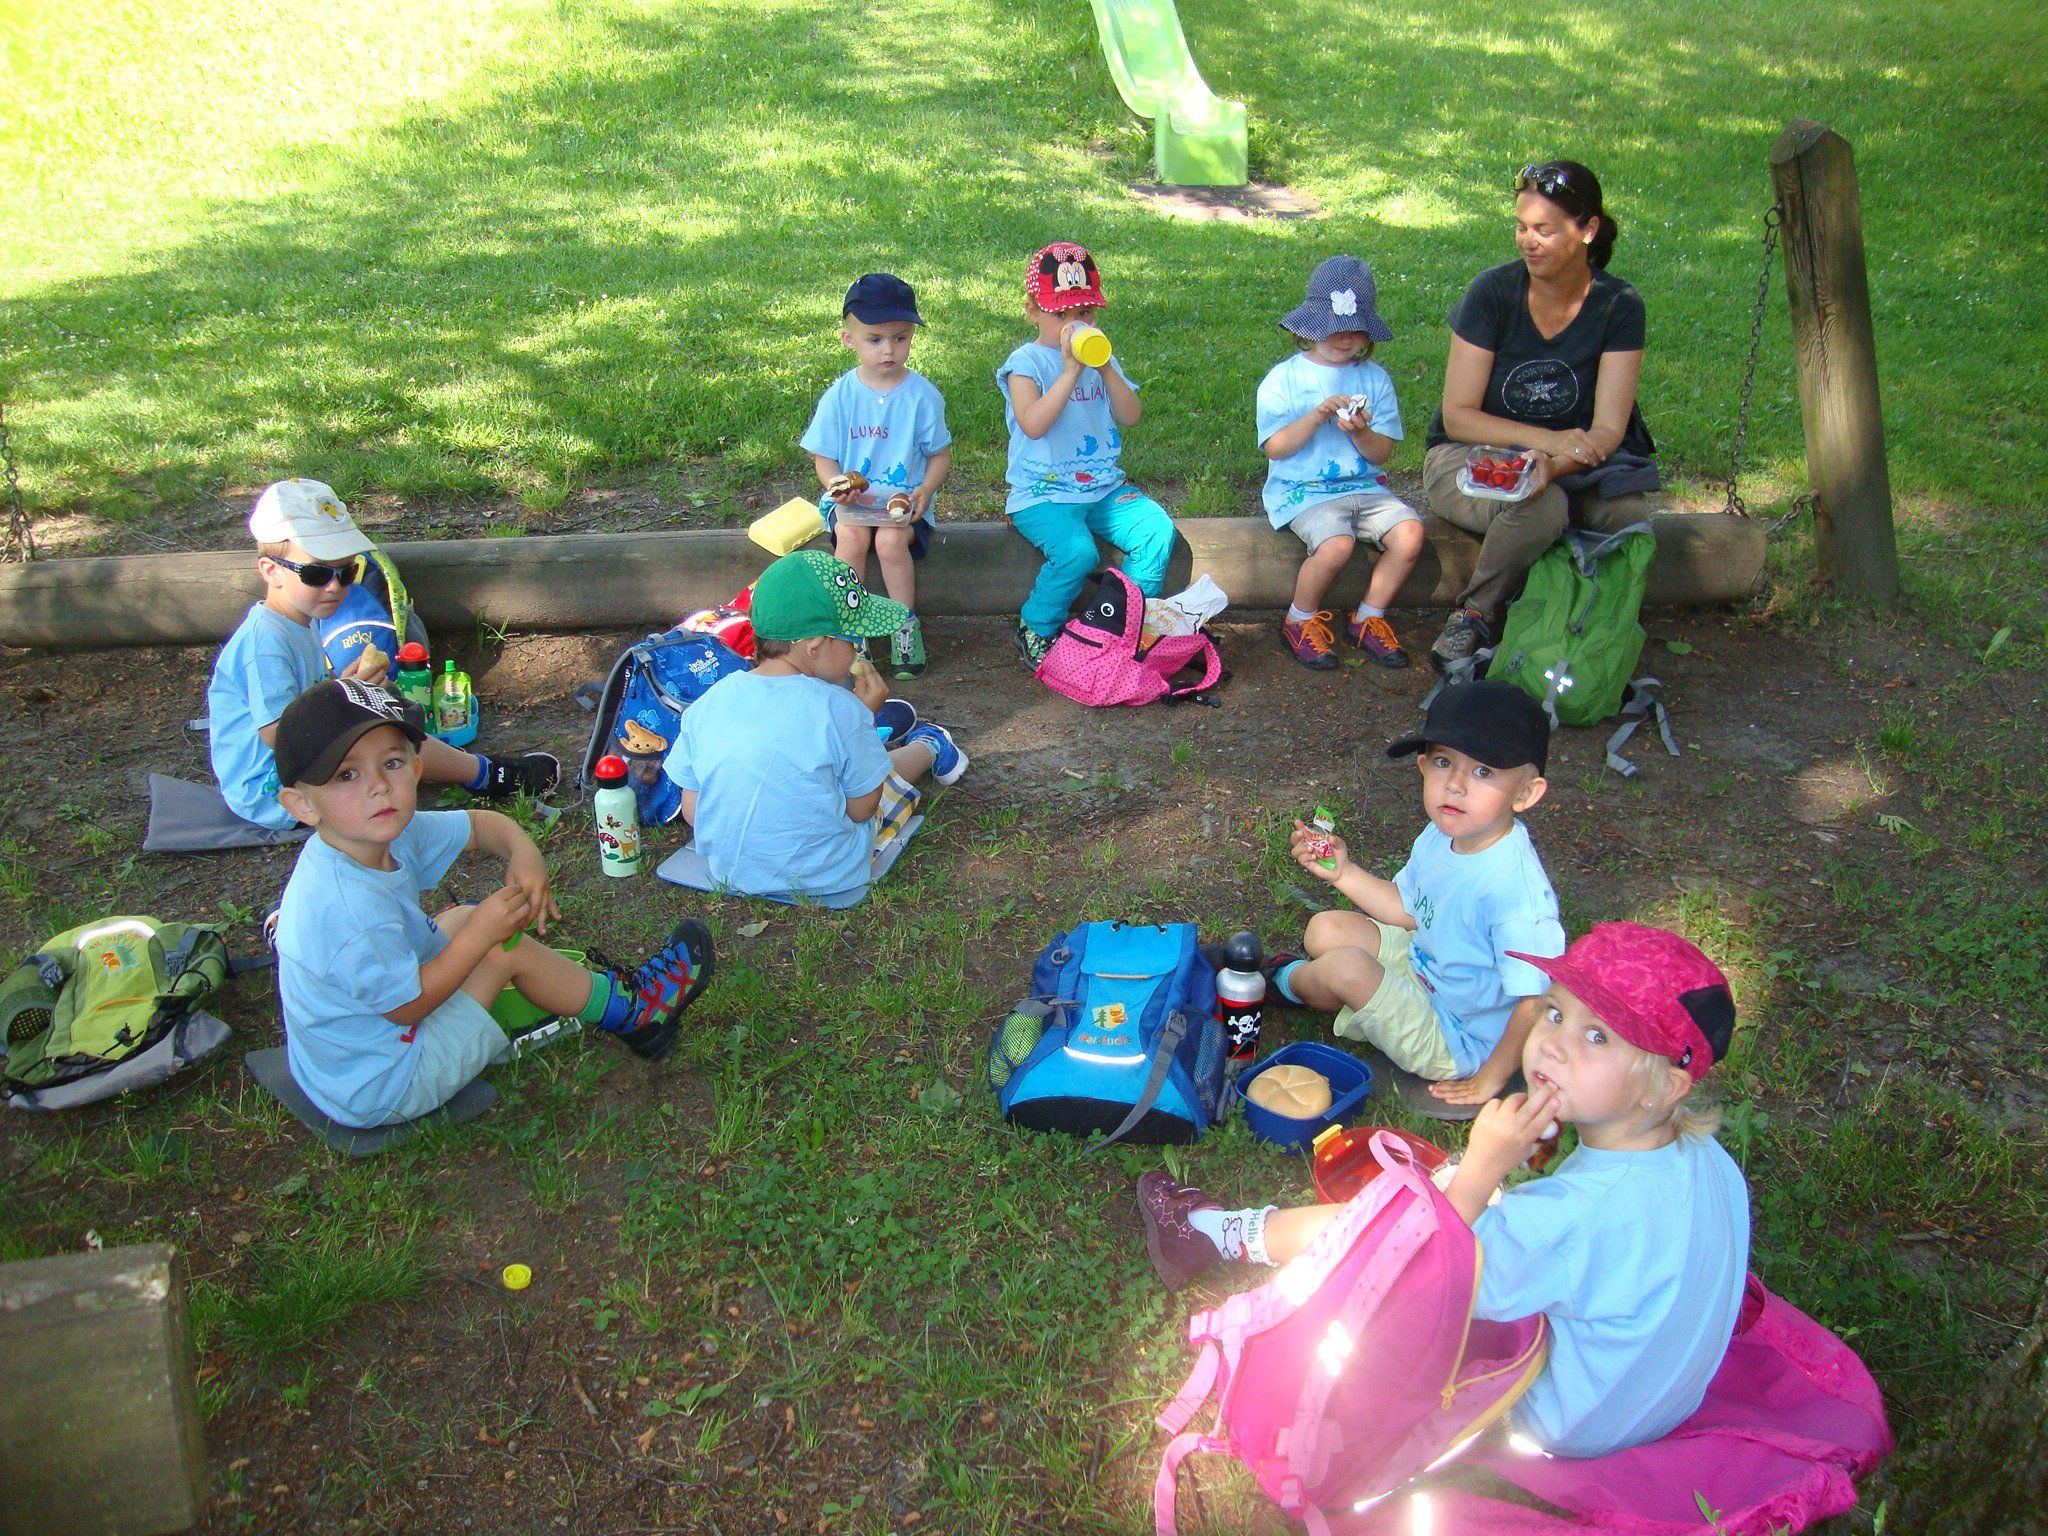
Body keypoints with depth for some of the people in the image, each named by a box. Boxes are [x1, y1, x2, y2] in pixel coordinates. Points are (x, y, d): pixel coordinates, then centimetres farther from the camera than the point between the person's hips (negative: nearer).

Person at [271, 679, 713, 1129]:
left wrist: (523, 852, -16)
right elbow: (407, 1006, -25)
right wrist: (482, 934, -21)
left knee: (463, 919, 16)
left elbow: (479, 823, 5)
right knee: (507, 951, -11)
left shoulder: (388, 831, -9)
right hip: (380, 1093, -9)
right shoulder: (354, 910, -35)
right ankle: (632, 1011, 10)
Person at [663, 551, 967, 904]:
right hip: (828, 885, -4)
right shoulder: (839, 710, -25)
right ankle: (929, 749, 52)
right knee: (894, 776, 21)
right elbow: (861, 809, -12)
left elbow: (692, 813, -4)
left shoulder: (707, 703, -13)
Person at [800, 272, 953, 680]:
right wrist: (836, 484, -20)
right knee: (852, 536, -31)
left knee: (891, 539, -31)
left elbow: (940, 454, 4)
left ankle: (906, 626, -9)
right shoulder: (840, 396, -1)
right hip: (850, 499, 1)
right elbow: (824, 458, 3)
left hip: (904, 498, -1)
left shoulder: (922, 395, -3)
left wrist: (925, 489, -16)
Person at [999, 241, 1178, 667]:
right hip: (1043, 494, -5)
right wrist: (1071, 371, -21)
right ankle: (1036, 627, -4)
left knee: (1158, 530, -18)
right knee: (1077, 551, -31)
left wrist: (1106, 368, -10)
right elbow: (1033, 424, -20)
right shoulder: (1026, 362, -3)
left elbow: (1130, 417, 3)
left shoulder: (1101, 358, 15)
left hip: (1105, 488, 6)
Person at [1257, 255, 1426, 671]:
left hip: (1365, 486, 4)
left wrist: (1360, 433, -16)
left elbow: (1382, 453, 5)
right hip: (1304, 491, -4)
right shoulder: (1284, 378, 1)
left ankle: (1368, 619, 0)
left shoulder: (1375, 379, 9)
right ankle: (1299, 622, -4)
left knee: (1409, 533, -22)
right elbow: (1275, 447, -7)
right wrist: (1316, 417, -19)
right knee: (1336, 544, -32)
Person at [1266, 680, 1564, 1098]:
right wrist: (1341, 871, -2)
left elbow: (1538, 1002, -30)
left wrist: (1490, 1079, -19)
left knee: (1345, 966, -21)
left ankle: (1291, 982, 12)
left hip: (1453, 1041, -8)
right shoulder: (1442, 836, -8)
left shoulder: (1515, 887, -35)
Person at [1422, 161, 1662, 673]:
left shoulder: (1618, 306, -8)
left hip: (1572, 464, 2)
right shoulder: (1493, 291, -12)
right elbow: (1458, 416, -13)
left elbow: (1607, 430, -14)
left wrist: (1554, 464, -36)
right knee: (1541, 509, -36)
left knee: (1629, 514, -31)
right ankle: (1475, 617, -11)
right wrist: (1548, 438, -27)